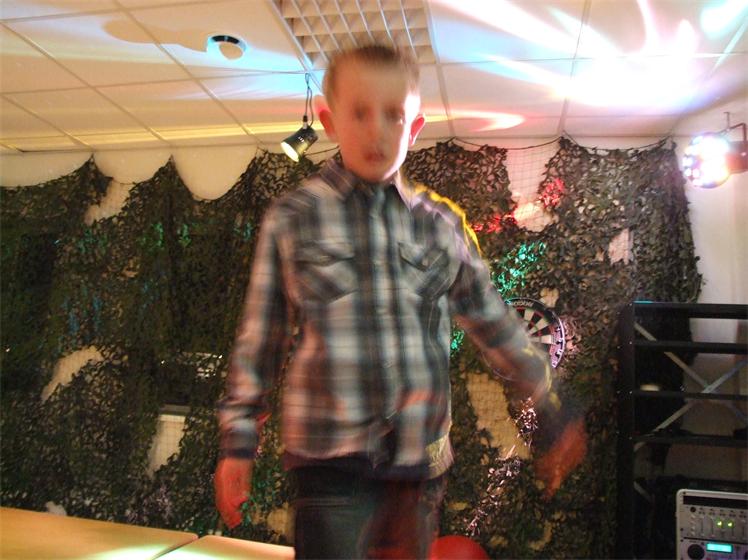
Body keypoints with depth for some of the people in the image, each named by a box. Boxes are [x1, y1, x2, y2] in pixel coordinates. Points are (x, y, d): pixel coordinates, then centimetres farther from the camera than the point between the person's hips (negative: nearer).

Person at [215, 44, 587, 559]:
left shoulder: (443, 223, 4)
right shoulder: (292, 219, -2)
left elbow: (495, 324, 11)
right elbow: (259, 338, 2)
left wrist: (554, 416, 13)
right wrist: (239, 443, 5)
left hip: (423, 459, 3)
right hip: (331, 456, -3)